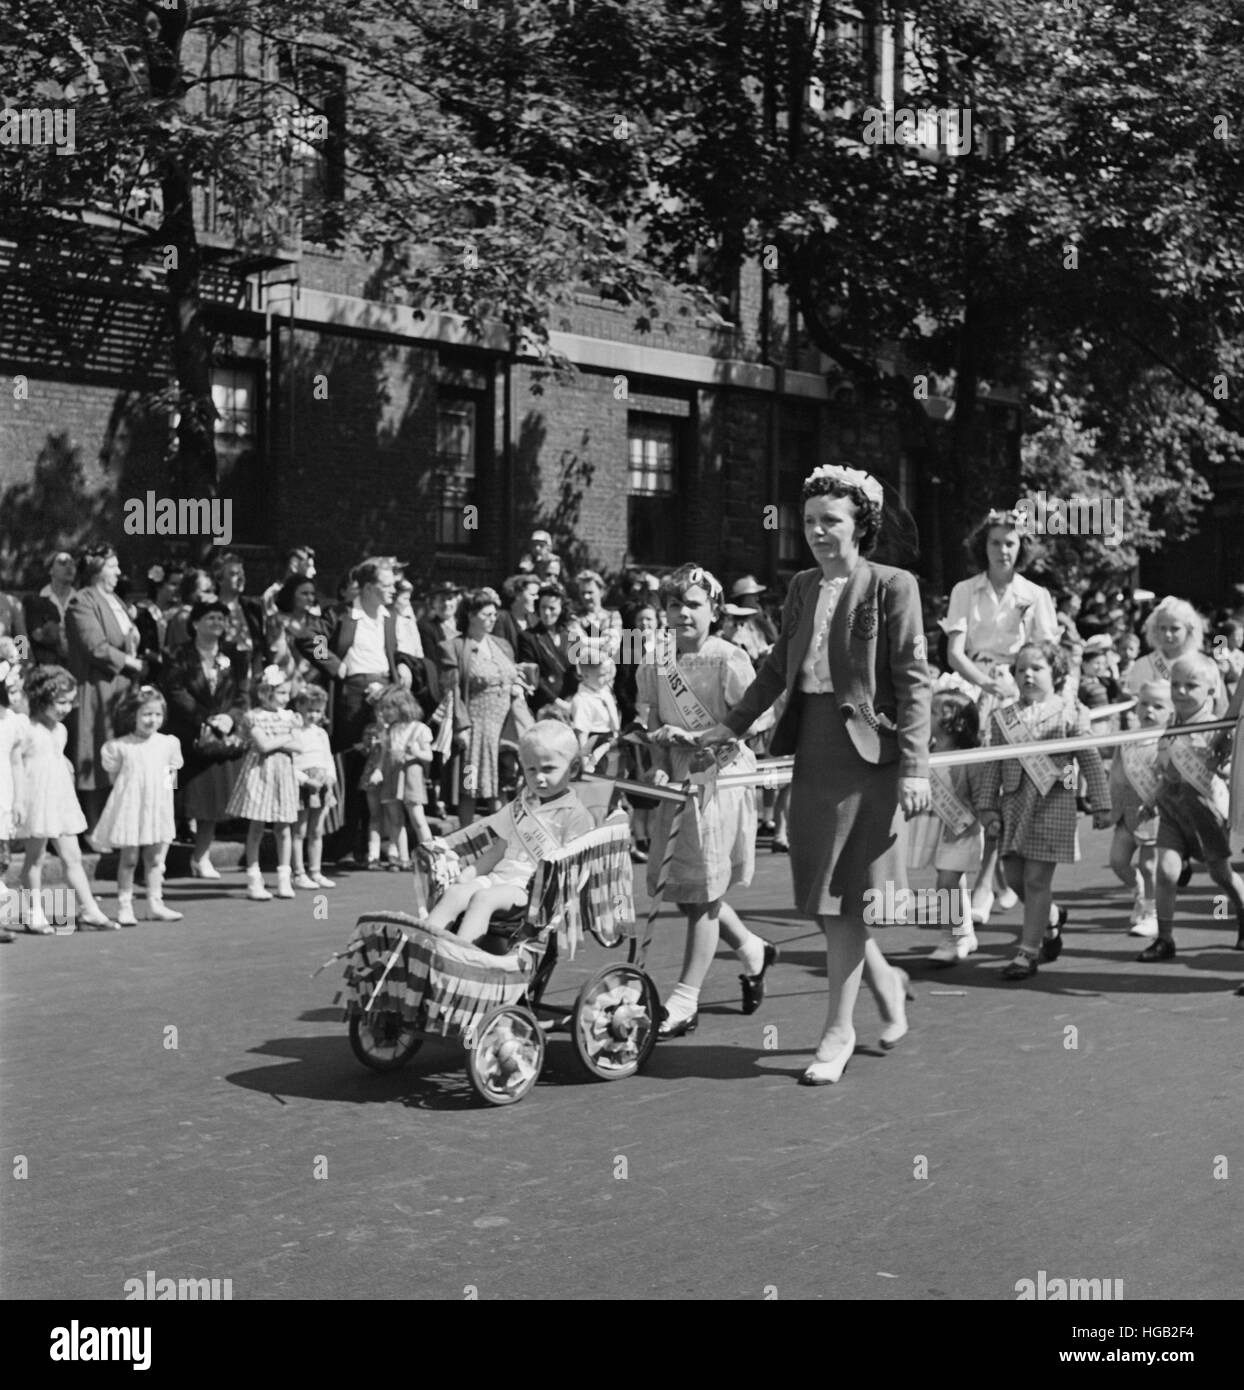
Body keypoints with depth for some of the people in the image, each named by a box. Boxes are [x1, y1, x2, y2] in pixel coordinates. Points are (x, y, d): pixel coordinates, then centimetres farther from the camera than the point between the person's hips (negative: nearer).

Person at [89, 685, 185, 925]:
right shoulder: (120, 746, -6)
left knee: (155, 857, 9)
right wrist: (133, 790, -6)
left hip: (158, 806, 3)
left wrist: (167, 784, -2)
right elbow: (114, 776, 1)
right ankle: (124, 906, 8)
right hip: (129, 805, -3)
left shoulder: (167, 743, 4)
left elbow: (173, 772, 14)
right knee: (128, 858, 2)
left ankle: (155, 903, 16)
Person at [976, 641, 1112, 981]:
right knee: (1014, 876, 7)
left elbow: (1091, 762, 1)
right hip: (1014, 803, 4)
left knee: (1037, 879, -4)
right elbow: (993, 766, 9)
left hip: (1053, 803, -4)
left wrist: (1100, 806, 0)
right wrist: (988, 806, 3)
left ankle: (1028, 952, 2)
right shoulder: (1005, 717, 9)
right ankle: (1052, 917, 36)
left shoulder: (1070, 714, -1)